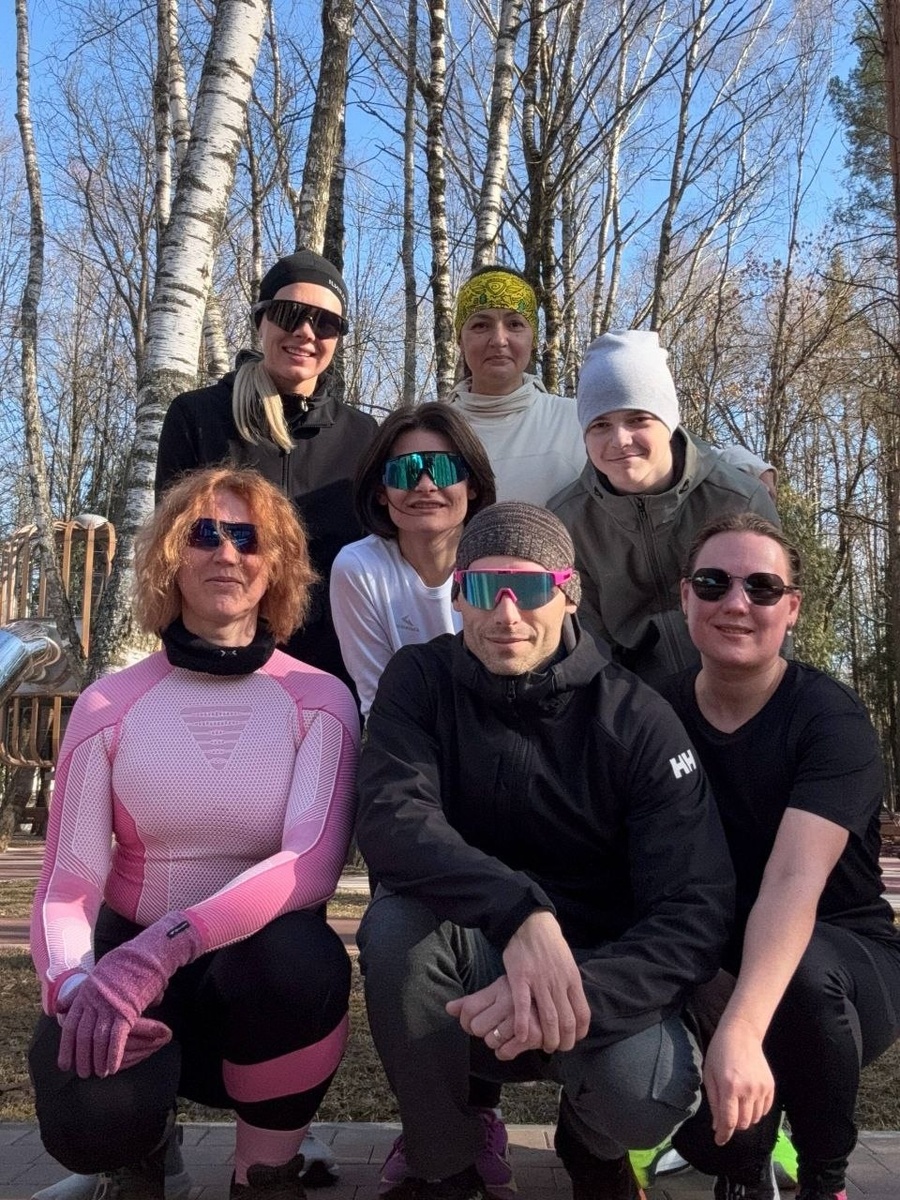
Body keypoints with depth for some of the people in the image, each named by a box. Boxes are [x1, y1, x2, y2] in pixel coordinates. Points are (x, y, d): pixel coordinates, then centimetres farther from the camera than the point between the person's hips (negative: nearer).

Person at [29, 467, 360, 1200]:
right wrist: (75, 986, -32)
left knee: (302, 960, -36)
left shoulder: (319, 701, -8)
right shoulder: (109, 706, -4)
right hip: (129, 963, 1)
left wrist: (162, 949, -37)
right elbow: (67, 882, -10)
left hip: (266, 963, 0)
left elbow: (313, 863, -23)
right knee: (91, 1119, -30)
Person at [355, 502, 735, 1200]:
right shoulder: (420, 681, -8)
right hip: (471, 960, 1)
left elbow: (698, 910, -19)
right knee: (394, 922, -30)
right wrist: (521, 912, -43)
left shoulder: (637, 721, -12)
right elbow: (390, 820, -26)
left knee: (647, 1095, -31)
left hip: (598, 967, -1)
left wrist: (577, 990, -37)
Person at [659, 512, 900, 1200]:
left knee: (801, 972, -37)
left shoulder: (830, 718, -16)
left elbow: (795, 879, -31)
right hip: (710, 965, 3)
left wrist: (740, 1029, -45)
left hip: (843, 955, -3)